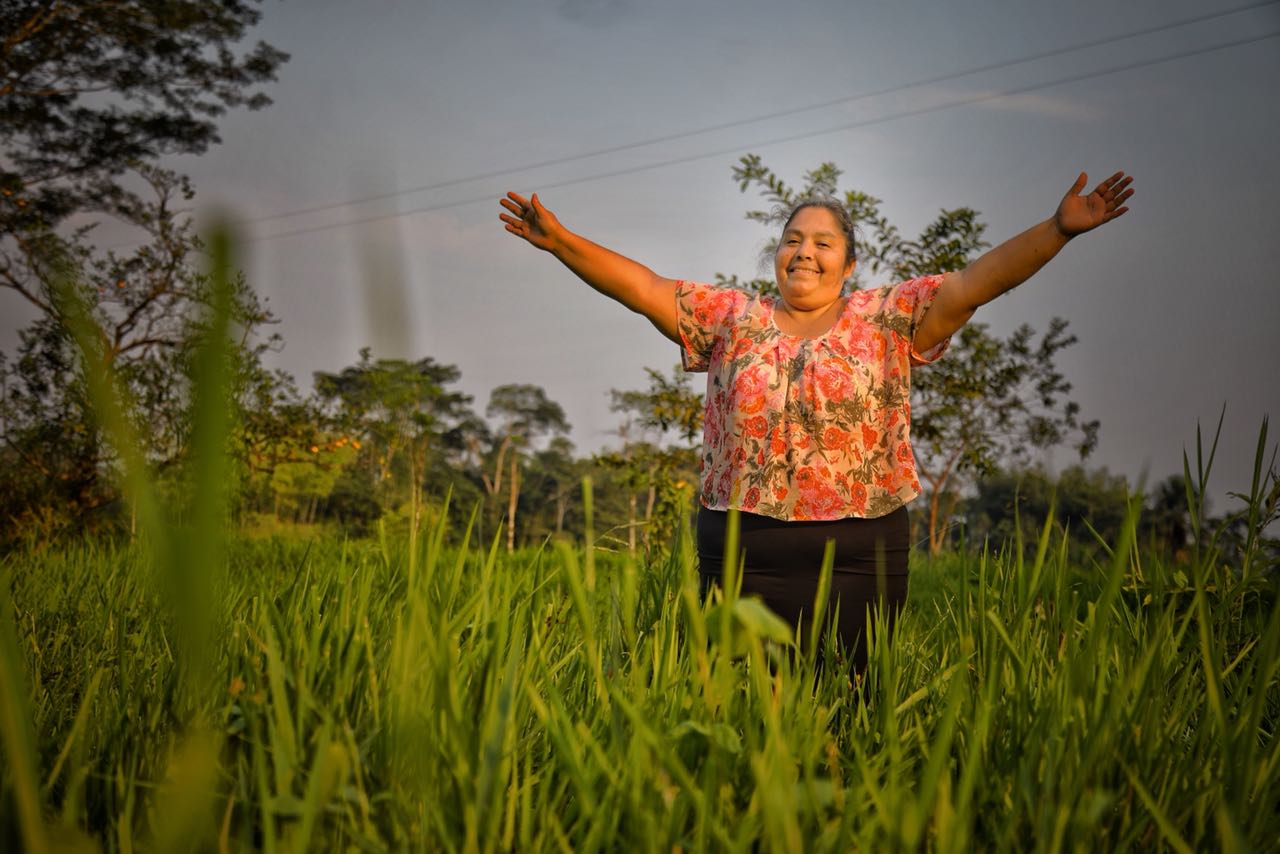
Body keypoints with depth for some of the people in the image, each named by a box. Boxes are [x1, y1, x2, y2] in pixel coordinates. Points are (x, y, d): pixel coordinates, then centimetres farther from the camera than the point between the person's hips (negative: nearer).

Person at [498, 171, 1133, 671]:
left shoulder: (887, 319, 7)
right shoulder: (732, 319, 11)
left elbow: (977, 281, -3)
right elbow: (644, 288, 4)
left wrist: (1059, 229, -14)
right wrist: (561, 242, -6)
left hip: (858, 559, -1)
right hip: (739, 554, 1)